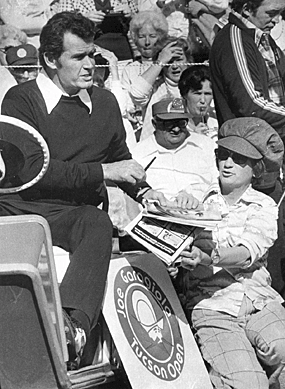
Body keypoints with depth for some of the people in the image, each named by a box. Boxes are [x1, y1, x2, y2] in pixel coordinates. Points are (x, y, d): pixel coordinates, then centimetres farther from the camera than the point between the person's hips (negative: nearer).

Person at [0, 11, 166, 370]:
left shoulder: (105, 102, 19)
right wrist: (102, 172, -11)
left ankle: (71, 325, -51)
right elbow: (30, 170, -10)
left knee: (97, 222, -34)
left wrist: (142, 190, 12)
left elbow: (121, 157, 33)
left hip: (79, 215, 2)